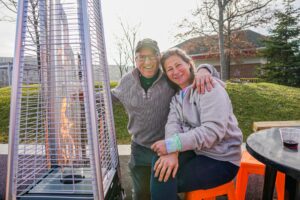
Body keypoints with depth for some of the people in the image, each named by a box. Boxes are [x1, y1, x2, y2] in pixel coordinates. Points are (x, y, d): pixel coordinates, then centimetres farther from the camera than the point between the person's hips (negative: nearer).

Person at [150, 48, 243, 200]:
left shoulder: (208, 88, -15)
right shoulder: (177, 96, 8)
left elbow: (213, 130, -26)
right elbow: (173, 123, -10)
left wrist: (172, 144, -31)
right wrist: (172, 152, -30)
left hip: (221, 160, -6)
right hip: (195, 151, 6)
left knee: (165, 180, -18)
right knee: (159, 164, -15)